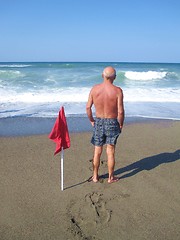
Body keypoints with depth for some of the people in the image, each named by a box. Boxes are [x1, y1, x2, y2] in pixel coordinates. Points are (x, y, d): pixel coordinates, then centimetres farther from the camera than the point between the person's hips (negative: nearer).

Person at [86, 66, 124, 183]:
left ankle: (95, 176, 26)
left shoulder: (95, 89, -6)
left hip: (98, 122, 2)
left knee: (97, 152, 14)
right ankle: (111, 177, 23)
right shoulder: (117, 90, -14)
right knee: (110, 152, 10)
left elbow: (88, 107, -4)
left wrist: (92, 120, 10)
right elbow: (121, 111, -16)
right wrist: (121, 125, -1)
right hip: (112, 123, -2)